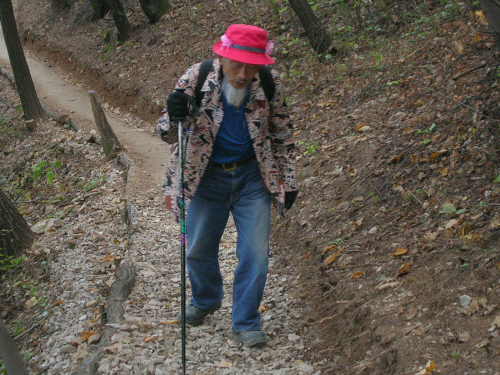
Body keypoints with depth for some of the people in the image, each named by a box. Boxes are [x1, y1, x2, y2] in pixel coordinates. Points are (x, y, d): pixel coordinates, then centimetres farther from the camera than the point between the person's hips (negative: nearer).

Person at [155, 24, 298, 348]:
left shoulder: (270, 84, -15)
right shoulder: (196, 78, -20)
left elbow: (282, 134, 2)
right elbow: (167, 134, -14)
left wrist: (289, 182, 5)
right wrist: (174, 116, -38)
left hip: (252, 177, 0)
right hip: (207, 176, 0)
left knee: (256, 253, -2)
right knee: (199, 250, 13)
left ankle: (246, 323, 16)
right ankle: (206, 301, 43)